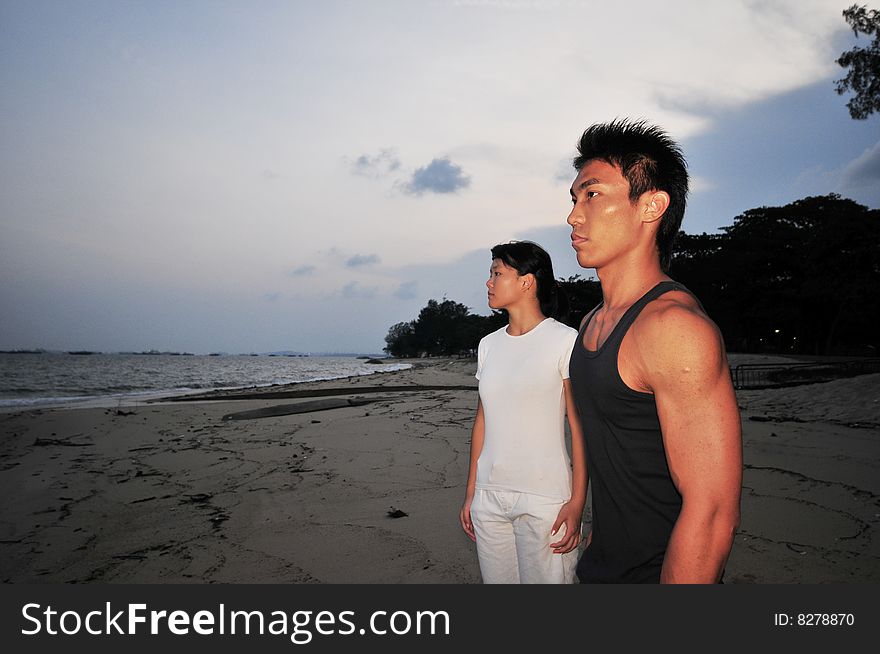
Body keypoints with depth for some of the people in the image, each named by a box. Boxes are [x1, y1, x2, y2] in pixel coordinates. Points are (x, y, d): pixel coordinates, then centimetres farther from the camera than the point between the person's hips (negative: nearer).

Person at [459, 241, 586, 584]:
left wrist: (577, 503, -12)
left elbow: (580, 427, -8)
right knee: (496, 579, 13)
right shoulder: (489, 345, 10)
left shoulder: (565, 341, -7)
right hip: (489, 495, 6)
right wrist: (471, 492, 13)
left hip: (545, 499, -5)